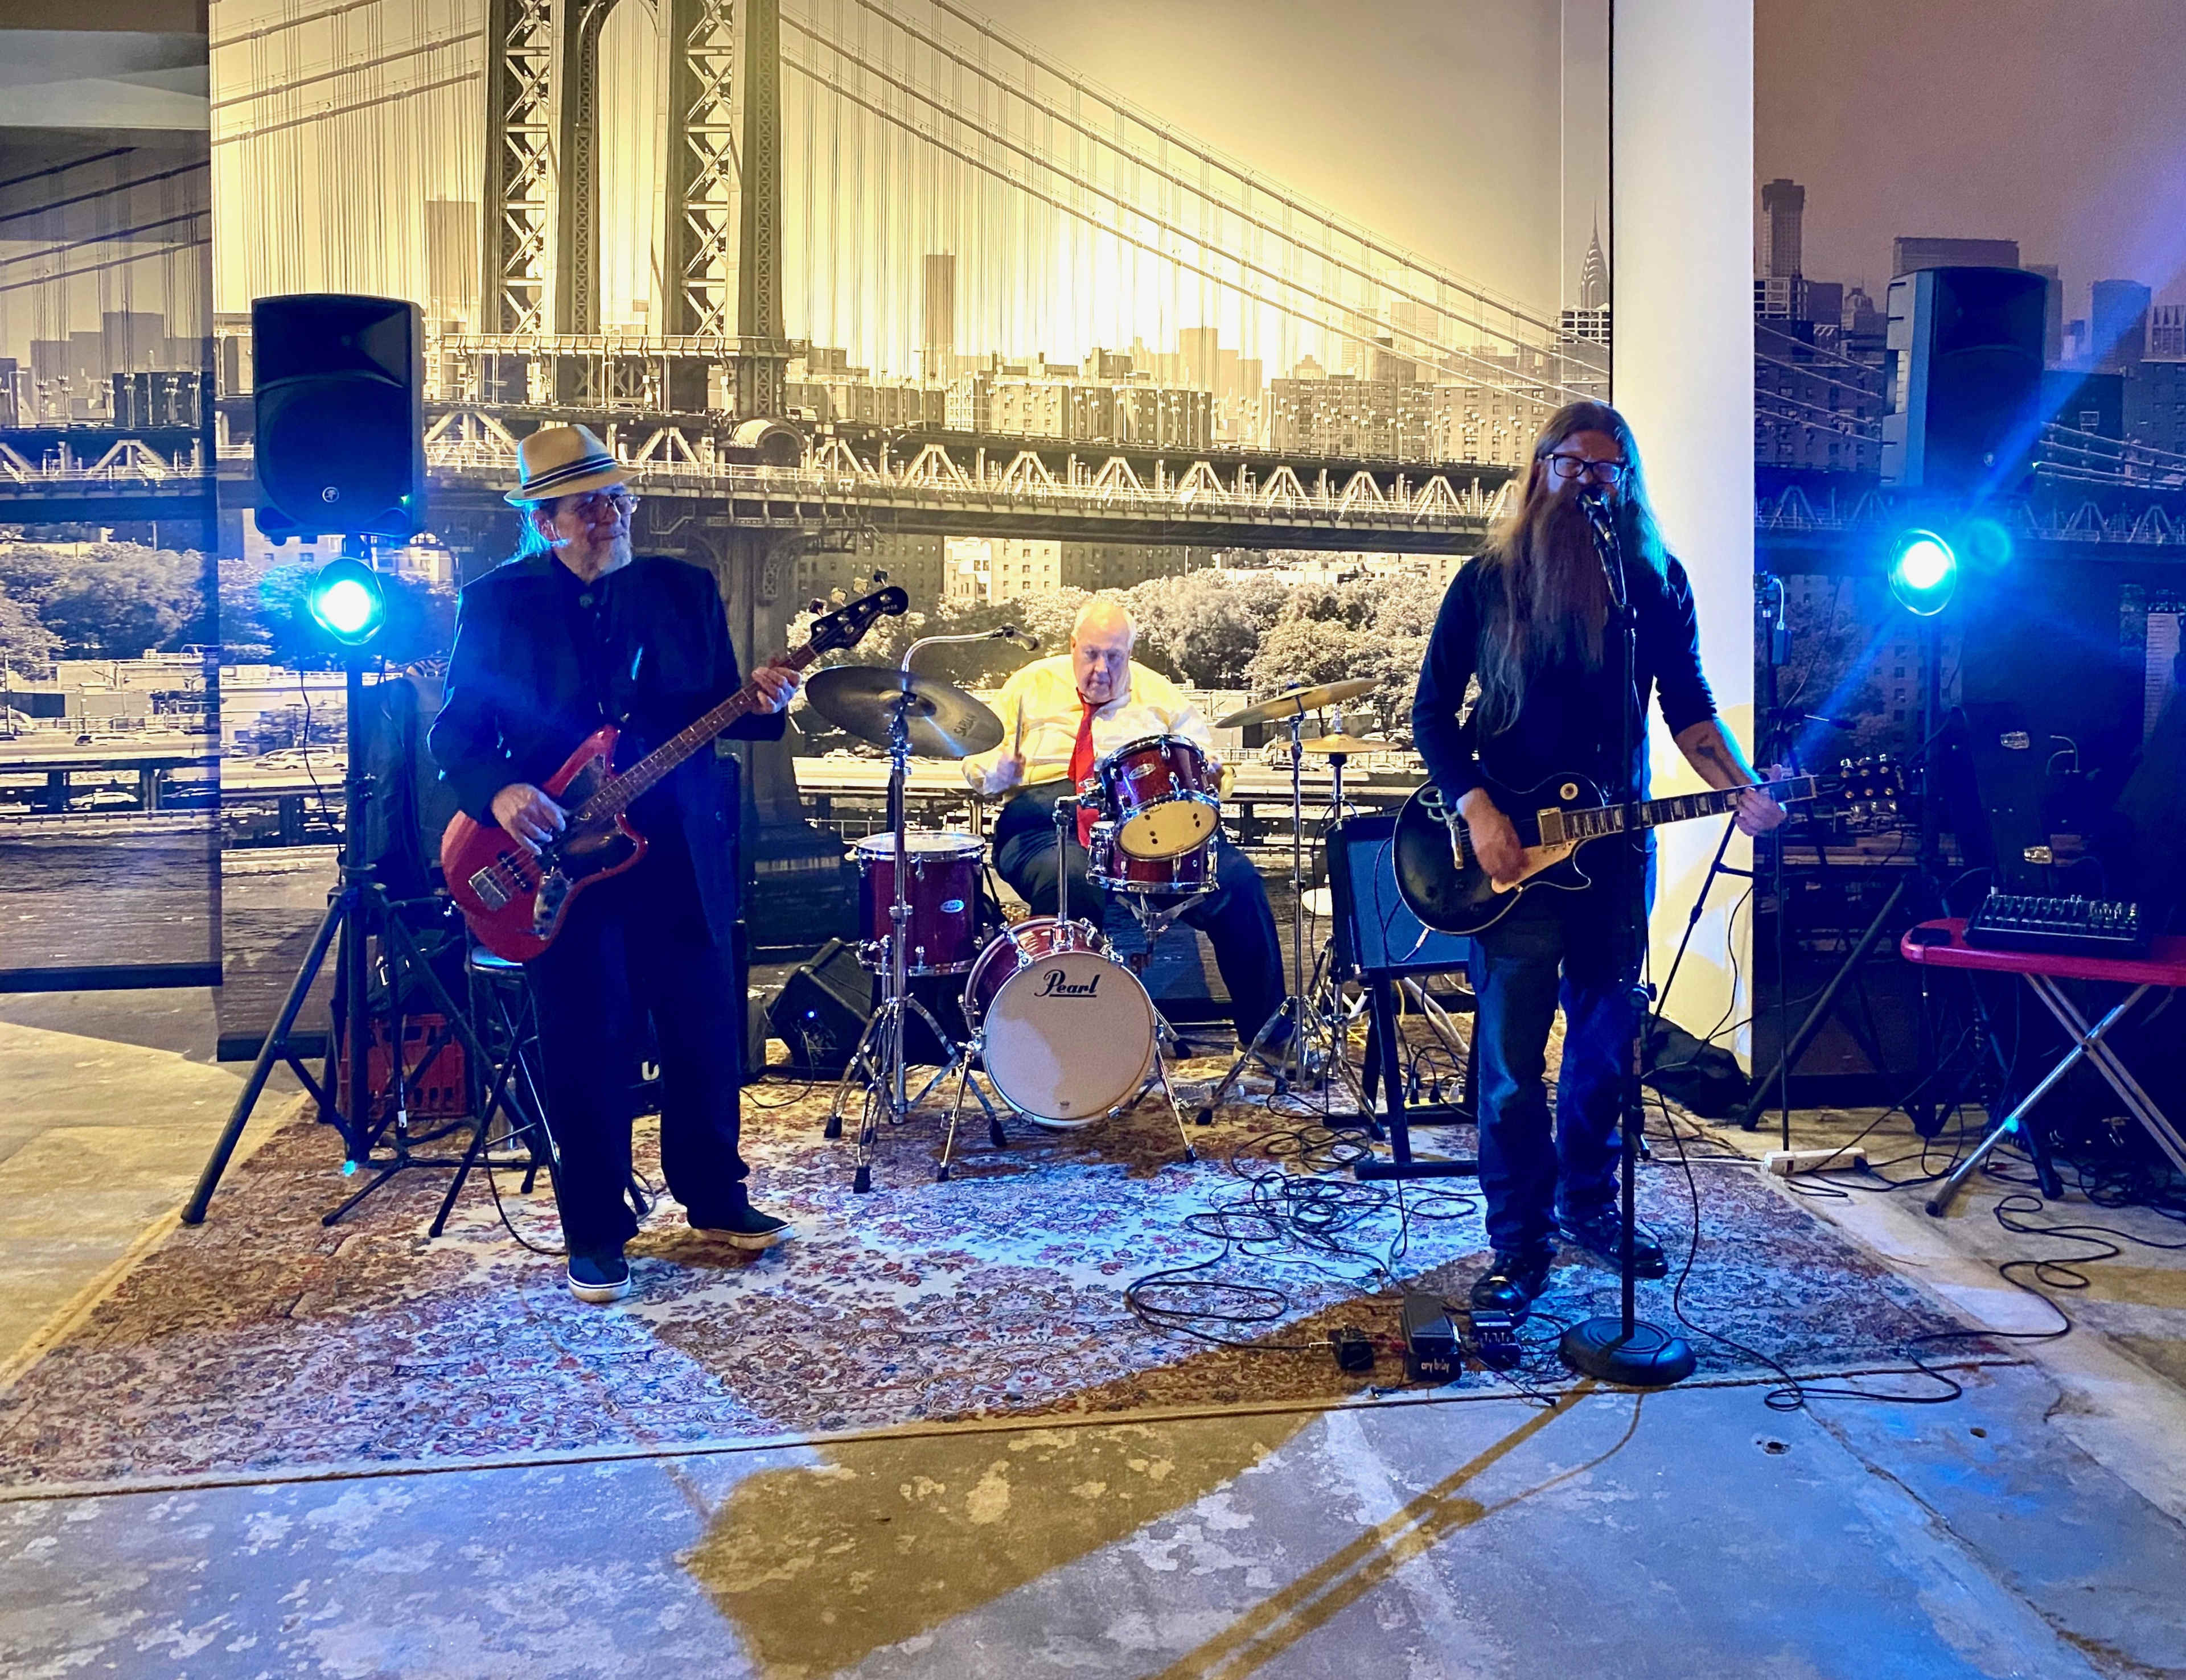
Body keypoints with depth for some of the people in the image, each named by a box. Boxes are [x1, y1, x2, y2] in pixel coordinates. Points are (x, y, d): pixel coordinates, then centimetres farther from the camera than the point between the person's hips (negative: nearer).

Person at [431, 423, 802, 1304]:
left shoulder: (685, 588, 8)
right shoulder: (496, 602, 1)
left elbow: (721, 710, 9)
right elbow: (454, 729, 1)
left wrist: (760, 701, -14)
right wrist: (498, 792, -18)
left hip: (683, 851, 3)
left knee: (707, 1032, 9)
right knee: (589, 1045, 2)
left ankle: (713, 1193, 29)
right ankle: (597, 1232, 18)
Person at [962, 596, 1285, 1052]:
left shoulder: (1155, 690, 22)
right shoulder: (1032, 685, 17)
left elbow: (1203, 748, 22)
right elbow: (978, 763, 15)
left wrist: (1202, 767, -3)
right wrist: (997, 770, -10)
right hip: (1048, 823, -2)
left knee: (1238, 878, -21)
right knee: (1068, 886, -39)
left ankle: (1267, 1031, -10)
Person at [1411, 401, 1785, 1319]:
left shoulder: (1658, 580, 6)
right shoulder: (1489, 580, -1)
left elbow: (1689, 708, 7)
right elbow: (1433, 711, -2)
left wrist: (1740, 789, -10)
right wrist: (1476, 812, -15)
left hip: (1613, 843, 3)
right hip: (1510, 846, -3)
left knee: (1605, 1039, 13)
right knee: (1510, 1057, -3)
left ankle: (1587, 1206, 32)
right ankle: (1519, 1244, 9)